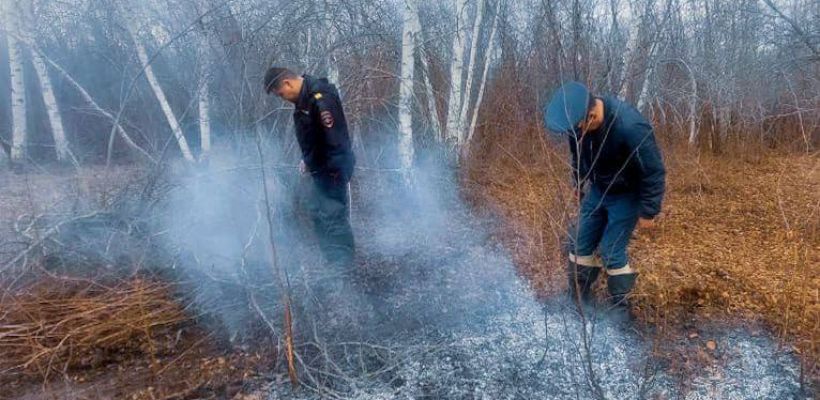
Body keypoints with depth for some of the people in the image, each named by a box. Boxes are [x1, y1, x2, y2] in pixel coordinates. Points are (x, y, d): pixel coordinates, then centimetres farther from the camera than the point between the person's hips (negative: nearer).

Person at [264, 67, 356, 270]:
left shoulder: (320, 98, -22)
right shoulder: (304, 98, 10)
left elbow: (335, 138, -26)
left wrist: (335, 170, -23)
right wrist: (308, 160, 15)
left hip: (333, 169, -11)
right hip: (320, 168, 11)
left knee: (333, 215, -8)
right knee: (317, 210, 17)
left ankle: (344, 266, 1)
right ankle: (332, 261, 28)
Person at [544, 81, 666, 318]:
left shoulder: (630, 127, -37)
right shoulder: (578, 121, -18)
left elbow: (654, 172, -25)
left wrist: (648, 212, -18)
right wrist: (578, 182, 17)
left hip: (627, 195, -6)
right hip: (597, 189, 6)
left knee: (611, 253, -6)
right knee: (580, 245, 8)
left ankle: (620, 311, 15)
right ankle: (577, 301, 24)